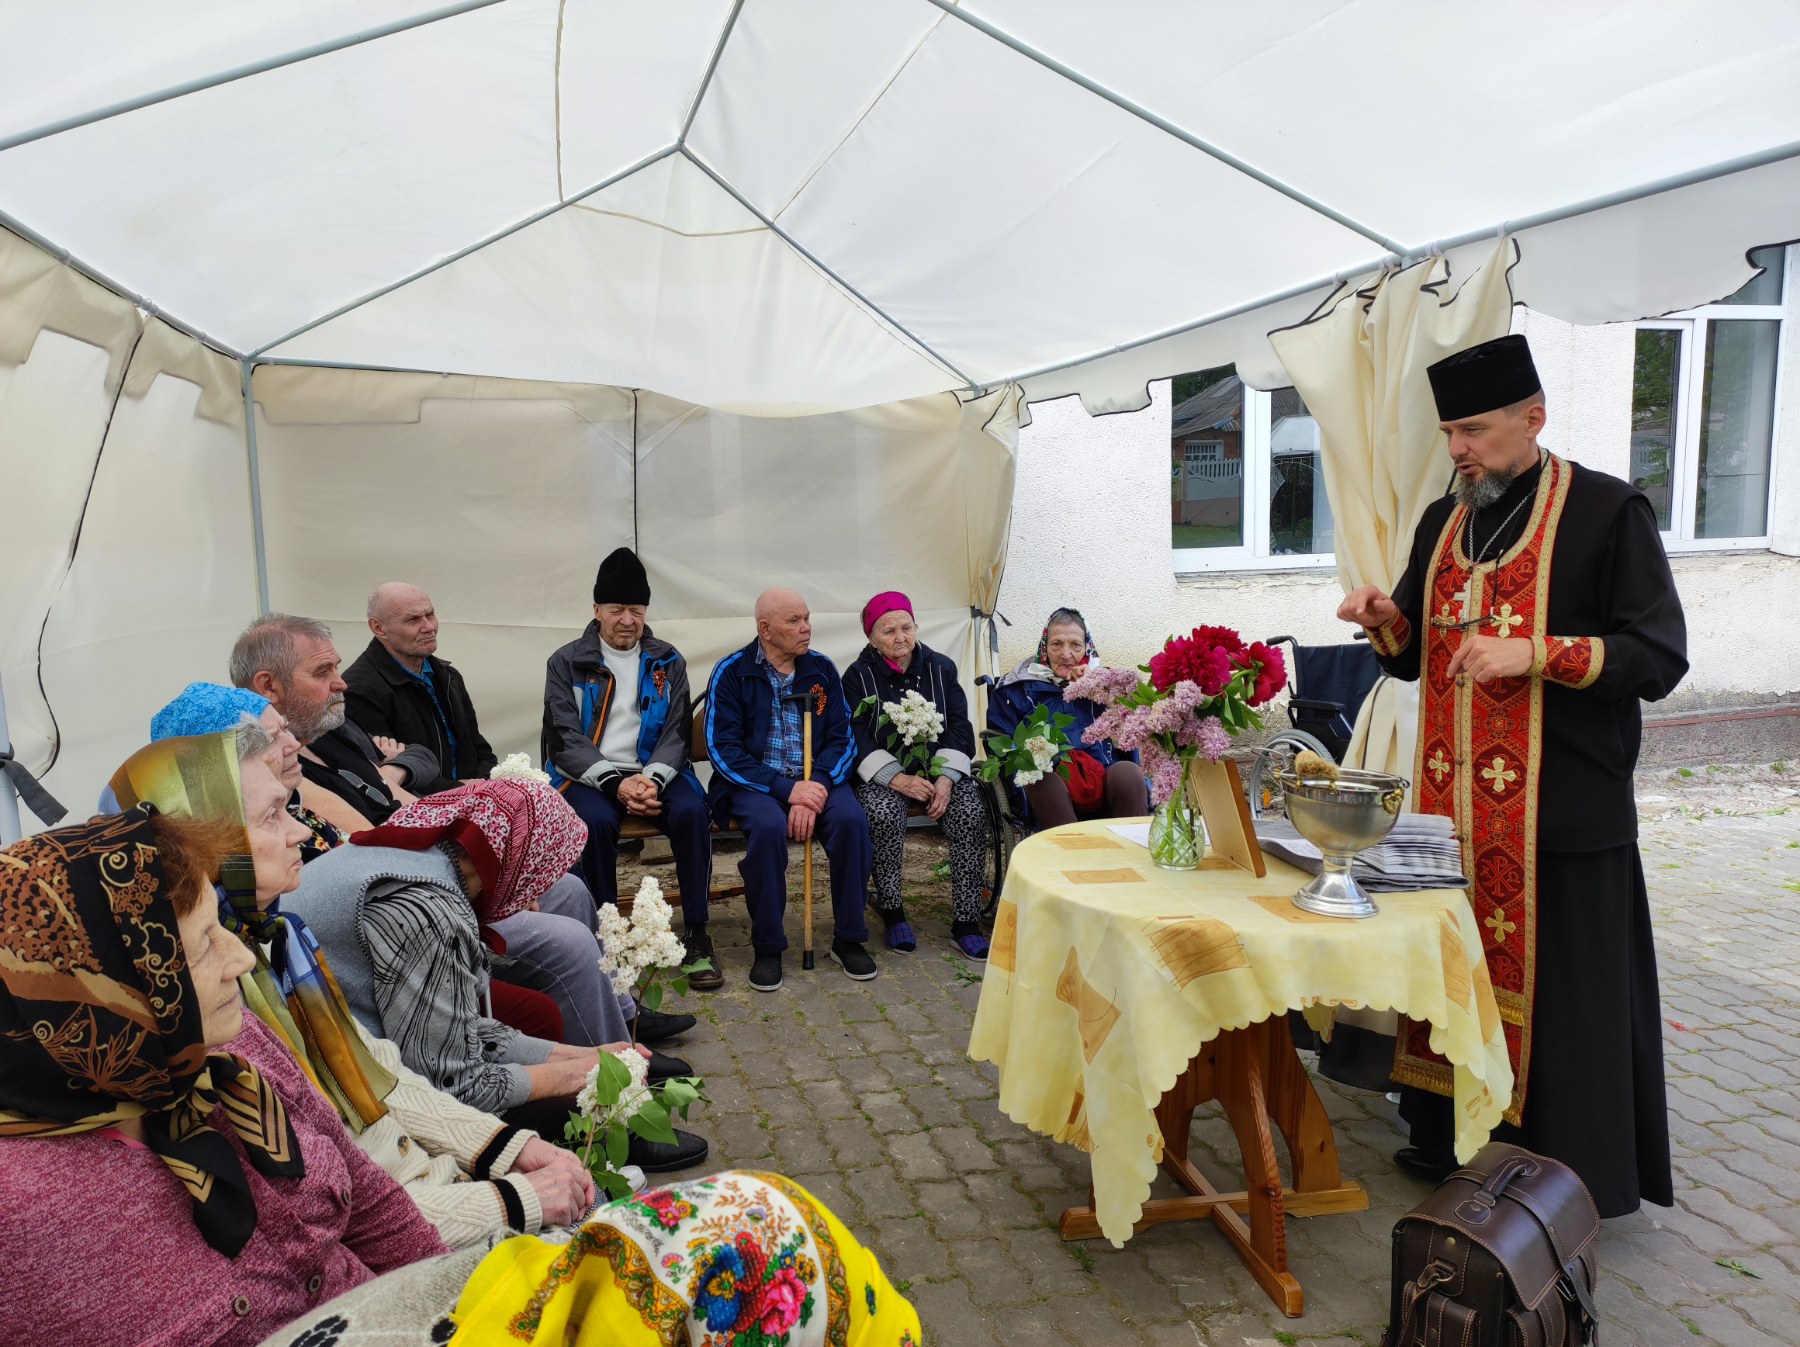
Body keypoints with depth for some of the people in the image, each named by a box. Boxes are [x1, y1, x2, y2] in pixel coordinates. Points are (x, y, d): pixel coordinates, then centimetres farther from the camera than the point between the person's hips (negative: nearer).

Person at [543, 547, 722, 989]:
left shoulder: (667, 662, 10)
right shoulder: (567, 663, 4)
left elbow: (677, 732, 4)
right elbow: (564, 739, -4)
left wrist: (652, 778, -17)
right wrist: (615, 783, -20)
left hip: (654, 772, 2)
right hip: (588, 775, -1)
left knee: (692, 812, -29)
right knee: (595, 820, -35)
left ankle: (697, 933, -18)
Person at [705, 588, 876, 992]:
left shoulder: (822, 669, 7)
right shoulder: (732, 672, -4)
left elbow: (842, 739, 2)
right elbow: (723, 750, -10)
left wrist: (817, 787, -18)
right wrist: (786, 788, -20)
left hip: (816, 780, 3)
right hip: (753, 783, -3)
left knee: (852, 819, -26)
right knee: (768, 825, -34)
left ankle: (848, 939, -7)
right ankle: (767, 947, -15)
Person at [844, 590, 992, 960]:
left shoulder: (941, 667, 8)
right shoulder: (859, 676, 1)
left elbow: (959, 728, 5)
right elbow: (857, 739, -7)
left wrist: (945, 778, -12)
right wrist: (898, 779, -21)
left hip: (940, 766, 2)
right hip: (883, 773, -2)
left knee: (971, 812, -27)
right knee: (884, 813, -35)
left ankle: (965, 923, -20)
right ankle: (892, 913, -16)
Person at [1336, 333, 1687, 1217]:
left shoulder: (1607, 512, -7)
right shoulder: (1443, 521, 11)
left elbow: (1659, 657, -11)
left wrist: (1535, 653, -23)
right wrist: (1386, 622, -4)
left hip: (1562, 808, -5)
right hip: (1454, 800, 5)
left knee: (1560, 991, 3)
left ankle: (1573, 1173, 20)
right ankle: (1455, 1136, 28)